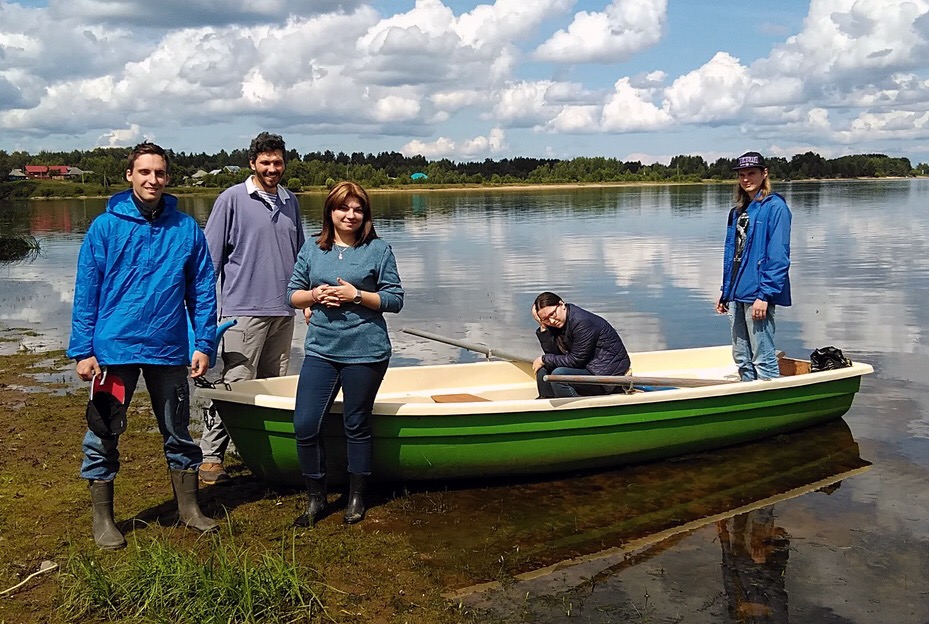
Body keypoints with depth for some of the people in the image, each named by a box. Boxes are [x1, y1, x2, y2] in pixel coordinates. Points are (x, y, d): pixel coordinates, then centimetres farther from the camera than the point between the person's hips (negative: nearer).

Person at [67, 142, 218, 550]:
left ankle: (188, 508, 28)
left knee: (178, 432, 13)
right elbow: (86, 292, -3)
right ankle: (102, 517, 23)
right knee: (103, 436, 7)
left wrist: (204, 344, -2)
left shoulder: (186, 229, 1)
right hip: (114, 349, -1)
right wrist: (83, 351, -6)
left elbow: (202, 290, 3)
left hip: (168, 349, 2)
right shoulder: (105, 227, -3)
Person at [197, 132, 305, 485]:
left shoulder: (290, 201, 13)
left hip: (283, 311, 5)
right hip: (244, 310, -5)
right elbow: (210, 257, -2)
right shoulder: (232, 199, -2)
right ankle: (210, 457, 0)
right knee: (235, 384, -8)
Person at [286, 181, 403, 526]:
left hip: (365, 352, -3)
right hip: (320, 349, 3)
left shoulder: (378, 249, -1)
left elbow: (395, 299, -2)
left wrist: (357, 295, -14)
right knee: (304, 425, -3)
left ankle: (356, 498, 26)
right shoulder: (312, 249, 8)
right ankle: (316, 498, 16)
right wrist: (315, 295, -9)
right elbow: (292, 294, 12)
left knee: (357, 426, 8)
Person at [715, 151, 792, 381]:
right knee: (742, 359, 14)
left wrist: (764, 295, -19)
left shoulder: (775, 207, -7)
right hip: (737, 295, 8)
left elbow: (778, 256, -14)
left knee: (763, 360, -5)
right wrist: (725, 292, 17)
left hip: (757, 294, -8)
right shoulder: (737, 212, 18)